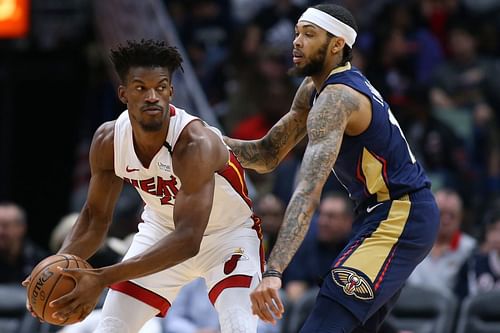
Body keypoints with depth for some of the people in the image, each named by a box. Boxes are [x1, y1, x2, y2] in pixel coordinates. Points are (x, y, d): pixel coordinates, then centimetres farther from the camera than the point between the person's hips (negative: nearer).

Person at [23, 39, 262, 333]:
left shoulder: (195, 144, -36)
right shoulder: (108, 141, -18)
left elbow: (187, 240, -42)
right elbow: (96, 216, -2)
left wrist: (103, 279, -48)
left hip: (229, 234, -5)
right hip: (163, 229, 5)